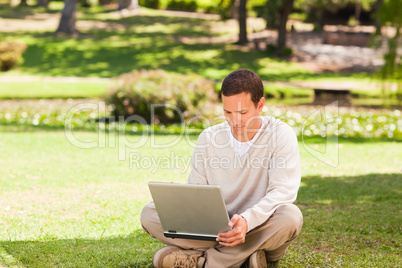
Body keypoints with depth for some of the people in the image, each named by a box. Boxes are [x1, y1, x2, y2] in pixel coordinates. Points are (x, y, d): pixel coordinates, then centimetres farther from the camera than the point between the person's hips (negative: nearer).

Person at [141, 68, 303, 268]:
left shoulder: (281, 135, -7)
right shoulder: (208, 138, 4)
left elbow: (283, 191, -18)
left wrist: (247, 220, -37)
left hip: (259, 232, -2)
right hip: (216, 231, 3)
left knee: (291, 216, -37)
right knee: (149, 213, -15)